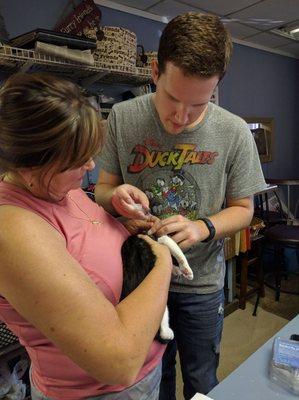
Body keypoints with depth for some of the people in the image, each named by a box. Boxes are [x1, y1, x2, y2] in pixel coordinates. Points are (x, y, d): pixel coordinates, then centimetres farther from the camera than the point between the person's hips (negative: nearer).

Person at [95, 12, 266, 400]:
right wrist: (116, 196, -27)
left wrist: (204, 228, -25)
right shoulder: (122, 118, -12)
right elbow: (103, 188, -3)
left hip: (202, 283, 0)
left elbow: (242, 209, -5)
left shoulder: (235, 132, -15)